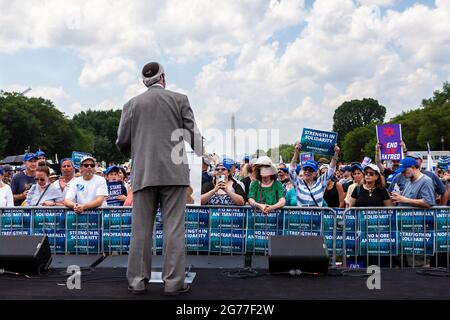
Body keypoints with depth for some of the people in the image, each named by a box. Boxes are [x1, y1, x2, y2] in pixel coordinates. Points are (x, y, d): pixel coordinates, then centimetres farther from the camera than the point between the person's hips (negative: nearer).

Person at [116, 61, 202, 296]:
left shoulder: (132, 104, 9)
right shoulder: (179, 99, 5)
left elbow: (122, 142, 6)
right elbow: (193, 134, 2)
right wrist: (201, 155, 21)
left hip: (143, 174, 2)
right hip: (174, 172, -1)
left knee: (141, 229, 6)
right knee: (174, 228, 0)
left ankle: (137, 281, 9)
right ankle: (173, 282, 1)